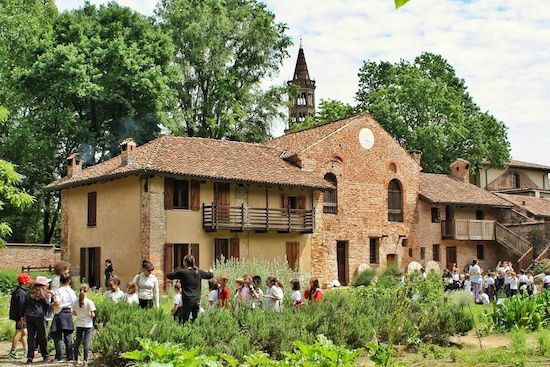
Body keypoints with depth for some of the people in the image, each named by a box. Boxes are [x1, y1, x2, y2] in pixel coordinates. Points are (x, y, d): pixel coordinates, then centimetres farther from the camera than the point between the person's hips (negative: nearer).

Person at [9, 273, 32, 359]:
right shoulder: (22, 293, -19)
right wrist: (22, 318, -23)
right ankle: (12, 352, 2)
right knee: (19, 332, -4)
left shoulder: (16, 290, 13)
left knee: (24, 332, 15)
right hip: (20, 316, -10)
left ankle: (26, 350, 22)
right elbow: (21, 306, -23)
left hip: (18, 316, 10)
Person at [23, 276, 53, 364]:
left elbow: (24, 305, 13)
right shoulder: (44, 294, -3)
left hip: (29, 317, 4)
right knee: (42, 337, 6)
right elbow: (48, 306, 0)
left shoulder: (29, 293, 12)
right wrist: (49, 298, 13)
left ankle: (30, 357, 1)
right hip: (39, 317, -4)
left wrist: (24, 316, 16)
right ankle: (45, 356, 15)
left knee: (30, 337, 4)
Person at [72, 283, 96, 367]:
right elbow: (93, 315, -13)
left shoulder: (76, 302, -1)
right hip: (88, 324, -4)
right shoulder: (89, 302, -13)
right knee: (86, 342, 0)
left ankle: (76, 360, 18)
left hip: (79, 324, 4)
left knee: (77, 342, 12)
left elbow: (73, 313, 6)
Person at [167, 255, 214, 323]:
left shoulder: (182, 272, -7)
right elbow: (211, 275, 22)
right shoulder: (199, 272, 6)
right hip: (197, 301, 5)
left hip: (187, 301, -4)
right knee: (195, 321, 9)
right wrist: (210, 272, 45)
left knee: (184, 321, -3)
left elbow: (168, 276, 2)